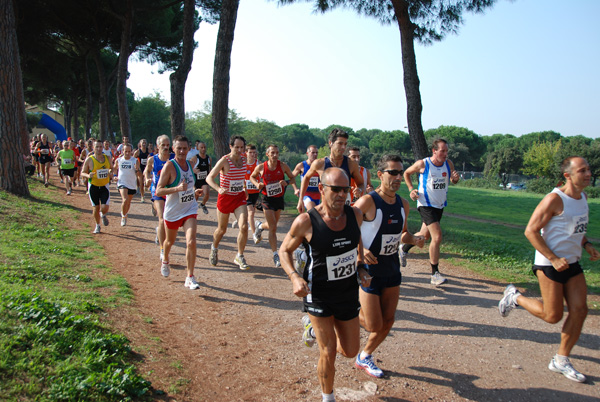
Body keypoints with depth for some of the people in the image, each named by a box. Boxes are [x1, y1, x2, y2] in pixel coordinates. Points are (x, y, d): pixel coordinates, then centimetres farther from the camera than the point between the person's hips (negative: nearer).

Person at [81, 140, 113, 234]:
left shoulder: (107, 158, 1)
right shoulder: (89, 160, -7)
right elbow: (82, 173, 0)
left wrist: (111, 174, -8)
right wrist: (88, 175, -22)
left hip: (105, 186, 1)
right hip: (93, 186, -1)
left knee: (105, 208, -11)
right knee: (96, 208, 6)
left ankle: (103, 215, 27)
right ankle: (97, 226, 29)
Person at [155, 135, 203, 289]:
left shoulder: (190, 164, 3)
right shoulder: (169, 166, -16)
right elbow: (158, 191, -21)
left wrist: (195, 192, 2)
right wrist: (177, 188, -34)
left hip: (190, 209, 3)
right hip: (172, 211, -3)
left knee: (191, 242, -14)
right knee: (170, 241, 20)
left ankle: (190, 278, -5)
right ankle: (165, 261, 53)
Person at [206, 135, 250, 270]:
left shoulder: (244, 159, 1)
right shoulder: (224, 161, -16)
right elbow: (209, 178, -23)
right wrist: (219, 189, -39)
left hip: (240, 197, 3)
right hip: (225, 198, -3)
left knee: (244, 226, -15)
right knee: (221, 230, 12)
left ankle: (239, 257, 2)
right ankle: (214, 248, 44)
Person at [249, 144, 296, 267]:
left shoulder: (283, 165, -6)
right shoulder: (261, 167, -9)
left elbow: (293, 178, 4)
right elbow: (252, 176, 10)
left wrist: (286, 182, -18)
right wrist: (257, 184, -10)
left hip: (279, 198, 3)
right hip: (267, 199, -3)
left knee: (272, 225, 17)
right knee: (273, 228, -9)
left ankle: (260, 227, 54)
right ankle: (275, 255, 0)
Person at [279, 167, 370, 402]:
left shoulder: (355, 214, -8)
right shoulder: (306, 222, -20)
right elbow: (284, 250, -5)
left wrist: (361, 267, 0)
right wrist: (294, 277, -22)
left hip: (348, 293, 5)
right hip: (318, 293, -4)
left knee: (350, 351, 16)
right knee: (328, 354, 0)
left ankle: (313, 327, 43)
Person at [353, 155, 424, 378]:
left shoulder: (403, 204, 3)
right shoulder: (367, 202, -19)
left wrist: (414, 239, -4)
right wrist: (360, 251, -32)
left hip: (392, 269, 7)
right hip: (369, 270, -7)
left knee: (388, 322, 11)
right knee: (374, 326, -3)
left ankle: (364, 357, 34)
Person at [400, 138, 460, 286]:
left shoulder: (449, 164, 0)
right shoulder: (422, 164, -12)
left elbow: (453, 181, 15)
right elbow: (406, 173, 5)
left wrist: (456, 178, -10)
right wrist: (411, 189, -8)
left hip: (440, 205, 7)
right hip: (426, 205, -6)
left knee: (425, 235, 18)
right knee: (437, 236, -17)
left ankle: (404, 249, 46)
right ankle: (435, 274, -8)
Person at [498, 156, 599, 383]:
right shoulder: (555, 199, -17)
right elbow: (531, 231, -18)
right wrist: (554, 259, -21)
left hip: (572, 263, 8)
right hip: (549, 264, -8)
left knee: (579, 310, 3)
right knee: (553, 316, -3)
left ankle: (561, 360, 16)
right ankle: (514, 297, 22)